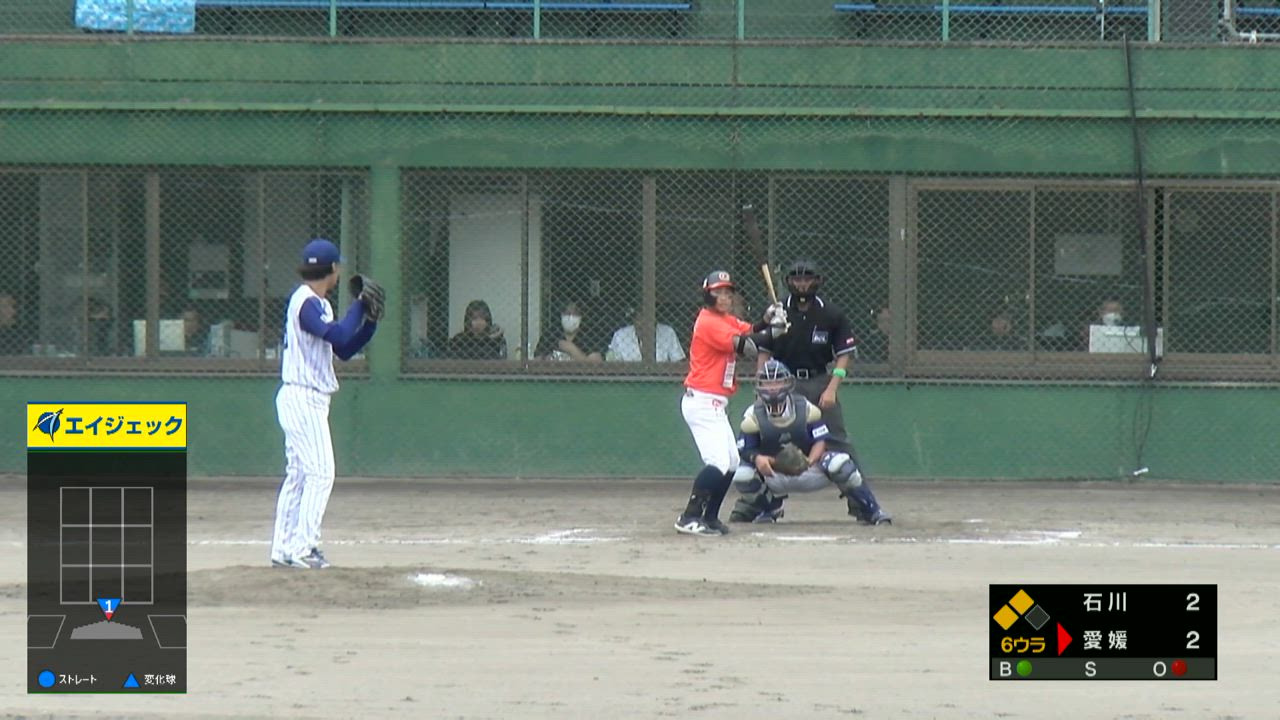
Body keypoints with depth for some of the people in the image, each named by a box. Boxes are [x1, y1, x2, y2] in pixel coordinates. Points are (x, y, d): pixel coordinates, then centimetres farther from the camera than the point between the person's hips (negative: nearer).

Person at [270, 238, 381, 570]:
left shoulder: (318, 304, 17)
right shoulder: (306, 303, -15)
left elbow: (344, 350, 19)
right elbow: (338, 335, -29)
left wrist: (370, 320, 7)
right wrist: (359, 305, -15)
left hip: (307, 401, 10)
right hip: (303, 399, -10)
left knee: (298, 475, 11)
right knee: (320, 474, -12)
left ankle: (283, 548, 13)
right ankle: (302, 547, -14)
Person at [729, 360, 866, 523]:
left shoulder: (806, 409, -11)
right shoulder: (753, 416, -11)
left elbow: (820, 441, -12)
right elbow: (745, 449, -11)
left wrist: (810, 461, -34)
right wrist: (756, 458, -37)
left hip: (807, 471, -1)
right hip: (774, 477, 1)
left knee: (840, 464, -30)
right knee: (743, 475, -30)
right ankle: (769, 508, 4)